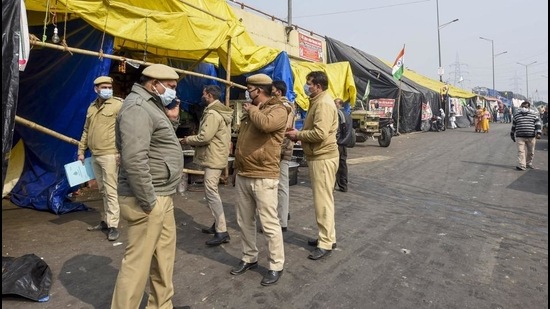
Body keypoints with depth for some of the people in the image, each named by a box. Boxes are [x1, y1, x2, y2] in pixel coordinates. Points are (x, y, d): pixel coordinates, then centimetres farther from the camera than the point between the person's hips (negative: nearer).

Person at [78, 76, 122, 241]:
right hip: (94, 155, 8)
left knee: (111, 191, -7)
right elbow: (86, 131, 22)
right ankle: (106, 220, 25)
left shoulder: (118, 104, -6)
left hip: (110, 155, -7)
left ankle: (113, 226, -2)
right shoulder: (92, 107, 16)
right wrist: (81, 150, 19)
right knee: (102, 190, 15)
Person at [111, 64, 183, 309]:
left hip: (163, 197, 10)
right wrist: (148, 201, -22)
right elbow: (134, 160, -28)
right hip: (150, 199, -10)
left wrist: (172, 120, 7)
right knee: (138, 262, 1)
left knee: (164, 255, 20)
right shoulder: (138, 107, -18)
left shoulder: (153, 105, 15)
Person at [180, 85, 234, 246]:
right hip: (215, 156, 11)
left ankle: (222, 231, -9)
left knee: (211, 192, -10)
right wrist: (193, 140, 10)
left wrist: (188, 140, -6)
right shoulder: (221, 111, 17)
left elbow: (204, 137, -23)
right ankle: (218, 224, 25)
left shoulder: (212, 113, -17)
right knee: (211, 191, 17)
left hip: (213, 158, -11)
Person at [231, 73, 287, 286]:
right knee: (244, 221, 16)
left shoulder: (278, 109, -8)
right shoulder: (250, 111, 17)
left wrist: (252, 110, -12)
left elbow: (266, 124, -32)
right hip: (243, 176, 9)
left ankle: (276, 266, 13)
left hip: (263, 177, -8)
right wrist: (237, 166, 20)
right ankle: (249, 258, 32)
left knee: (269, 224, -1)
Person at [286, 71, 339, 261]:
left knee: (323, 200, -4)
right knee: (322, 199, 16)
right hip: (318, 157, 11)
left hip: (323, 158, -11)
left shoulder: (324, 103, -17)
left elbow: (319, 133, -27)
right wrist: (300, 134, 4)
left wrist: (298, 135, -13)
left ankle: (326, 243, 5)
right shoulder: (318, 102, 17)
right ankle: (328, 237, 28)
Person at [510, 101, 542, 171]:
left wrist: (538, 133, -14)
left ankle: (529, 164, 27)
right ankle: (521, 165, -11)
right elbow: (513, 126, 16)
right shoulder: (516, 115, 10)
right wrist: (512, 135, 18)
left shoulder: (534, 115, 7)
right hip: (520, 137, -1)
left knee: (531, 152, 10)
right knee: (521, 151, -9)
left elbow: (538, 125, 0)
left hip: (531, 137, 1)